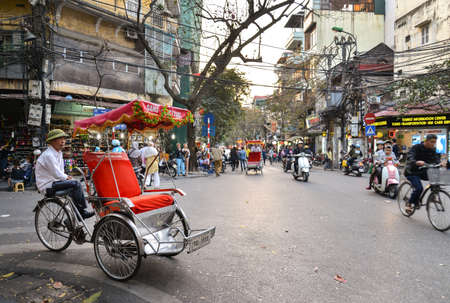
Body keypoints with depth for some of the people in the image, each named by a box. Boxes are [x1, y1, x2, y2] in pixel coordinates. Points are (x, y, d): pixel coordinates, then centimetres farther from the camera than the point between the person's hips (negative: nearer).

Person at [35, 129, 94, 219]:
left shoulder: (59, 153, 13)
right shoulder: (48, 155, -19)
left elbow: (60, 171, 20)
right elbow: (56, 174, -22)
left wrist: (66, 177, 1)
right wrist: (66, 177, -4)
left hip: (53, 182, 10)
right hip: (47, 186, -10)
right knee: (75, 184, -22)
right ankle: (82, 212, -12)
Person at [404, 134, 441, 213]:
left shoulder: (432, 150, 2)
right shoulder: (416, 147, -17)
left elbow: (436, 159, -6)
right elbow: (409, 157, -32)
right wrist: (416, 162, -53)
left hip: (422, 171, 6)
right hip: (412, 172, -6)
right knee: (419, 188, -23)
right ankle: (409, 204, -3)